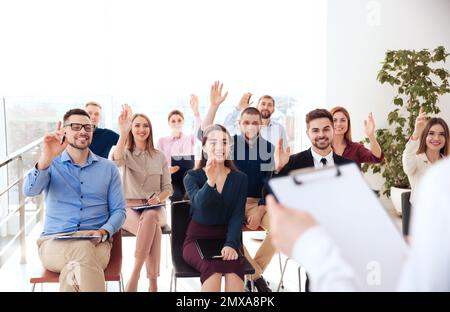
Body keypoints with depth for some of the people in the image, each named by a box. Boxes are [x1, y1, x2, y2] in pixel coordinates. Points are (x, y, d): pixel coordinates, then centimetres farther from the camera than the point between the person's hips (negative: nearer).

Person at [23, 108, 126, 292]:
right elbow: (30, 191, -11)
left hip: (96, 243, 0)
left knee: (75, 273, -37)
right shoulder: (51, 165, 10)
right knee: (84, 249, -37)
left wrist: (103, 232, -12)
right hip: (54, 243, 0)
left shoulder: (108, 168, 14)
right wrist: (47, 158, -28)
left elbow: (119, 210, 10)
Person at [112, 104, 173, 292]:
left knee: (150, 217, -38)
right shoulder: (126, 153, 6)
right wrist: (123, 133, -36)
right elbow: (117, 160, -22)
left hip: (154, 208, 1)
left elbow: (168, 188, 12)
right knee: (153, 228, -35)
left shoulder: (159, 157, 12)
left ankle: (135, 275, -39)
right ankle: (153, 284, -34)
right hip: (129, 208, -1)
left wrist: (159, 198, -12)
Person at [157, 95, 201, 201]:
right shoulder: (162, 141, 15)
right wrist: (166, 169, -18)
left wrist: (196, 111, -26)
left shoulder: (190, 138, 15)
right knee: (177, 197, -31)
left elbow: (199, 131, -8)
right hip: (171, 177, -1)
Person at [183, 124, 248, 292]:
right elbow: (199, 203, -23)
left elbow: (237, 216, -5)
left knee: (234, 263, -33)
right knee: (212, 265, -34)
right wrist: (210, 182, -45)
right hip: (197, 238, -1)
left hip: (228, 238, 1)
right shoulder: (192, 176, -2)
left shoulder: (240, 178, 3)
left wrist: (231, 244, -23)